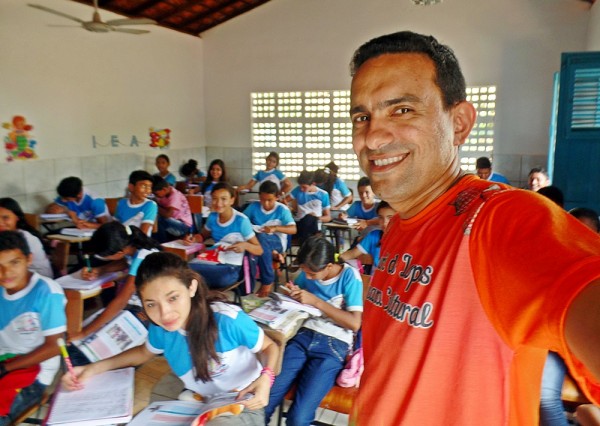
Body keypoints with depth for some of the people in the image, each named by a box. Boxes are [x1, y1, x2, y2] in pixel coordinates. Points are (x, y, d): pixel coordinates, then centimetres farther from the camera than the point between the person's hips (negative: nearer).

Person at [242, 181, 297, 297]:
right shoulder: (253, 206, 2)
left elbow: (293, 229, -13)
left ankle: (267, 281, -28)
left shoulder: (282, 209, -5)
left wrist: (275, 228, -30)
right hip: (257, 240, 2)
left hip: (277, 242, -2)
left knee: (260, 237, -39)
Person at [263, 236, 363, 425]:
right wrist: (293, 294, 0)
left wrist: (316, 301, -15)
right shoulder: (307, 273, 8)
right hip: (302, 336, 4)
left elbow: (354, 323, -13)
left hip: (333, 345, -4)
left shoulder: (349, 276, -6)